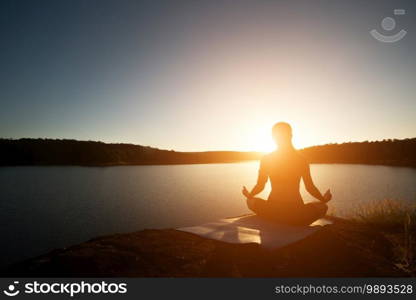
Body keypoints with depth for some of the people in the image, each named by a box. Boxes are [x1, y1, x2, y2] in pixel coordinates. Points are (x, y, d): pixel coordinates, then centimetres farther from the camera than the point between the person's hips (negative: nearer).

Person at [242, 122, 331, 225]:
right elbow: (310, 188, 3)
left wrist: (249, 195, 22)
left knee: (250, 201, 29)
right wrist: (324, 199, 23)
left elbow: (260, 186, 1)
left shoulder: (266, 159, -2)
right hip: (296, 215, 0)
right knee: (323, 206, 28)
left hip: (272, 212, 0)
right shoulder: (301, 160, 0)